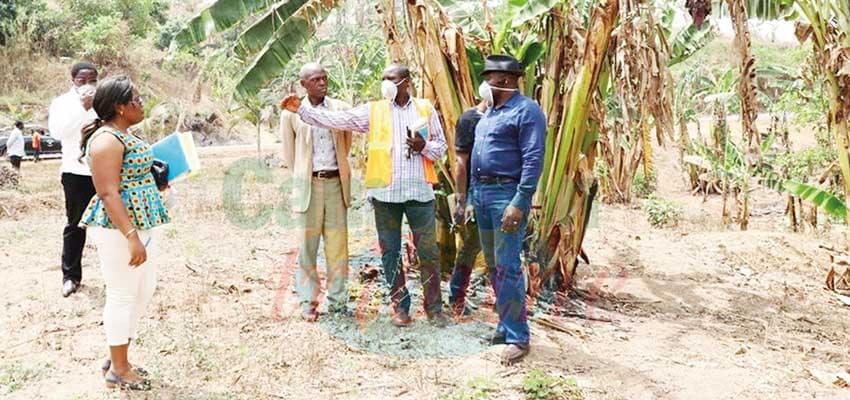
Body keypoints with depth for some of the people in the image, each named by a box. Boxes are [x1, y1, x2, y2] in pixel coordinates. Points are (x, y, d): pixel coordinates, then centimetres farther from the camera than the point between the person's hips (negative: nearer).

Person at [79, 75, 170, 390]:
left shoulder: (126, 134, 13)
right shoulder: (107, 139, -17)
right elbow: (107, 193, -24)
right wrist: (131, 237, -27)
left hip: (144, 225, 10)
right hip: (120, 228, -10)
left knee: (144, 291, 17)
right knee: (123, 296, 1)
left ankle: (118, 357, 31)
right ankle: (118, 370, 16)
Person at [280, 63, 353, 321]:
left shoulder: (341, 109, 5)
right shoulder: (291, 113, 1)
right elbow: (289, 150, 11)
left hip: (336, 183, 1)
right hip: (307, 184, -1)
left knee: (337, 244, 3)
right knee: (307, 245, 2)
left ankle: (337, 301, 12)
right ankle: (308, 302, 10)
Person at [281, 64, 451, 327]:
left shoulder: (425, 109, 9)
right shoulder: (372, 111, 7)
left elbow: (441, 146, 11)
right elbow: (335, 120, 2)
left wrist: (425, 146, -10)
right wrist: (301, 110, -6)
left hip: (420, 191, 0)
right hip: (385, 192, 1)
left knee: (428, 252, 3)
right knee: (390, 252, 7)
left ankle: (434, 308, 14)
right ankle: (400, 307, 19)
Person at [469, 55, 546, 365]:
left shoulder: (526, 111, -9)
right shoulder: (490, 112, 18)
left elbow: (533, 160, -17)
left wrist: (519, 203, -24)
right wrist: (471, 197, 17)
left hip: (507, 194, -9)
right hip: (481, 193, 9)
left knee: (507, 267, -9)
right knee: (494, 265, 13)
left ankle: (517, 336, -1)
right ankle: (505, 324, 24)